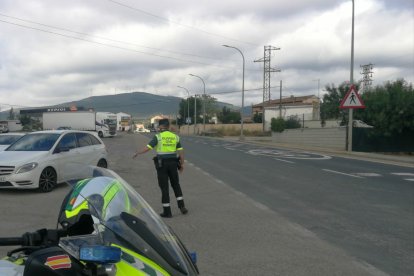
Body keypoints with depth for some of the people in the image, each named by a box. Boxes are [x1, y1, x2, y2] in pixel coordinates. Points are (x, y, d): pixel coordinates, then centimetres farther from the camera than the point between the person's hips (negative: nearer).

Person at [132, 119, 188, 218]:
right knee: (176, 185, 18)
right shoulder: (175, 137, 5)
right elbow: (181, 152, 4)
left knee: (164, 187, 3)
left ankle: (167, 211, 6)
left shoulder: (158, 137, -7)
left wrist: (137, 153, 3)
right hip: (173, 163, 3)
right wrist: (182, 164, 11)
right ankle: (181, 206, 11)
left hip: (161, 164, -3)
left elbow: (147, 148, -11)